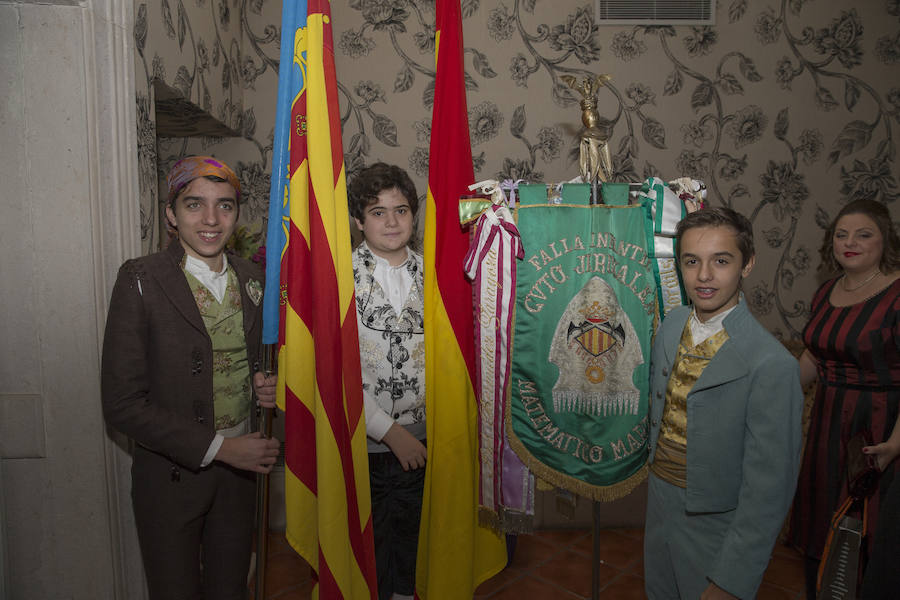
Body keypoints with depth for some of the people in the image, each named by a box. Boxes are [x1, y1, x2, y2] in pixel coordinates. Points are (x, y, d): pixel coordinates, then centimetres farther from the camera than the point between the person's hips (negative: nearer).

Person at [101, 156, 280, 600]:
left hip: (239, 467, 4)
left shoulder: (251, 279, 1)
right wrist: (217, 446, -20)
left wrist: (262, 386, -8)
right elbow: (122, 404, -16)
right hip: (172, 474, -4)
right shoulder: (141, 281, -13)